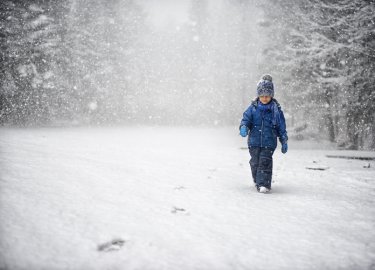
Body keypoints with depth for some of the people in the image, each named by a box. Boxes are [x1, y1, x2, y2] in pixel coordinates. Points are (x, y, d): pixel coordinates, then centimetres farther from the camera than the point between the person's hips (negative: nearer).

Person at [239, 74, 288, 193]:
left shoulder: (276, 109, 2)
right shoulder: (253, 108, 3)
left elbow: (281, 126, 7)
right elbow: (246, 118, 0)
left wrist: (284, 141, 8)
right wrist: (244, 127, -24)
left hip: (269, 142, -2)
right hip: (254, 141, 2)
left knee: (265, 162, -11)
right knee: (255, 162, 9)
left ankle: (264, 184, -9)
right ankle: (257, 181, 29)